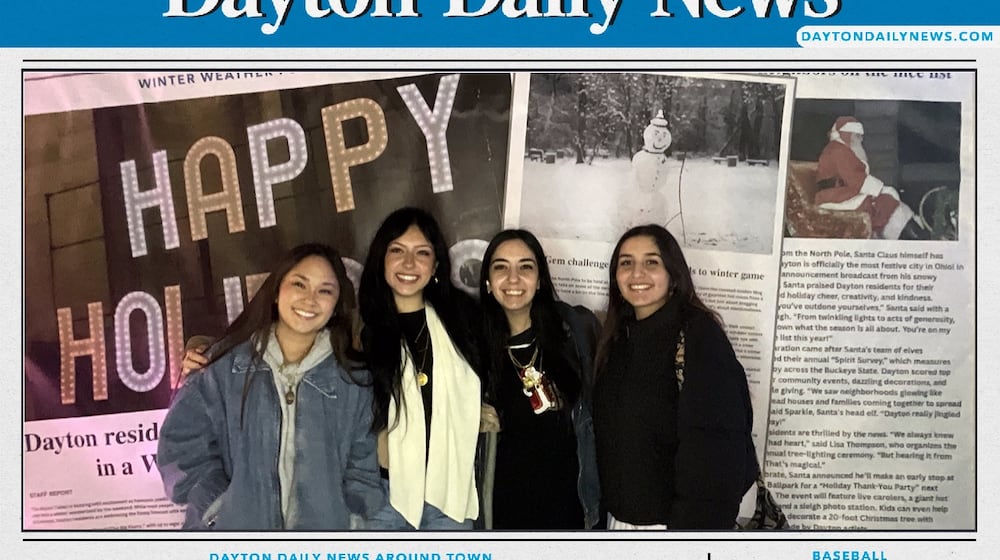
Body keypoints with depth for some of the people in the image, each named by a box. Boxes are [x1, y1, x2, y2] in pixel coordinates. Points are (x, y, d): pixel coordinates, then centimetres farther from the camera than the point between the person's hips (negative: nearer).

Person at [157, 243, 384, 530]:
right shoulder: (226, 364, -5)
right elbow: (182, 443, -4)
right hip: (233, 524, -1)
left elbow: (362, 468, 4)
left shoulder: (353, 381, 0)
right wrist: (221, 511, -11)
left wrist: (349, 519, -7)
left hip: (323, 525, 1)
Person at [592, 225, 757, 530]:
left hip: (677, 518, -6)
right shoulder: (619, 335, 5)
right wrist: (610, 510, 8)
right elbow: (610, 431, 9)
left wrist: (694, 524, -26)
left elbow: (715, 444, -22)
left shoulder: (698, 333, -15)